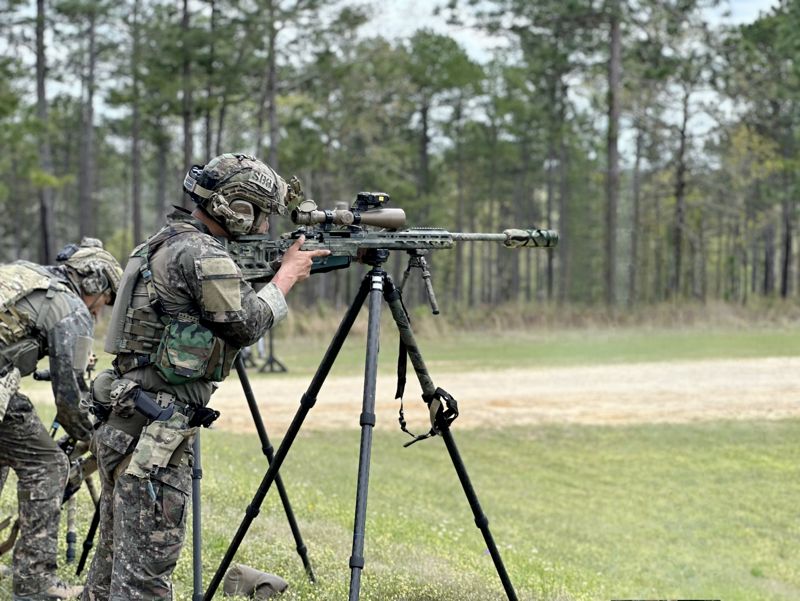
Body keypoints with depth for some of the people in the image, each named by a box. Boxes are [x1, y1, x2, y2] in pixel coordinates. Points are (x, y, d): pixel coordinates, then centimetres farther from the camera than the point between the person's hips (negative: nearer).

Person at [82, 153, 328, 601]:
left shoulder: (169, 244, 16)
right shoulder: (202, 254, -16)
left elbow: (234, 315, 23)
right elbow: (247, 324, -12)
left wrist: (286, 268, 16)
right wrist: (286, 276, 1)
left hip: (125, 426, 10)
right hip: (157, 434, -10)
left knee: (117, 555, 16)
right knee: (148, 563, -8)